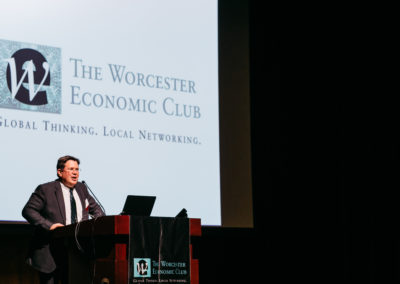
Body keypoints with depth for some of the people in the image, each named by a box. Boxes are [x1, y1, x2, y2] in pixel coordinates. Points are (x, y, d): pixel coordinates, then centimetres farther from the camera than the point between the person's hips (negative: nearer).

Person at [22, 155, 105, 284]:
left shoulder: (81, 188, 13)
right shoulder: (45, 190, -5)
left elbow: (94, 208, 25)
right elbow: (28, 210, -9)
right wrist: (49, 225, -20)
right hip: (50, 253, -5)